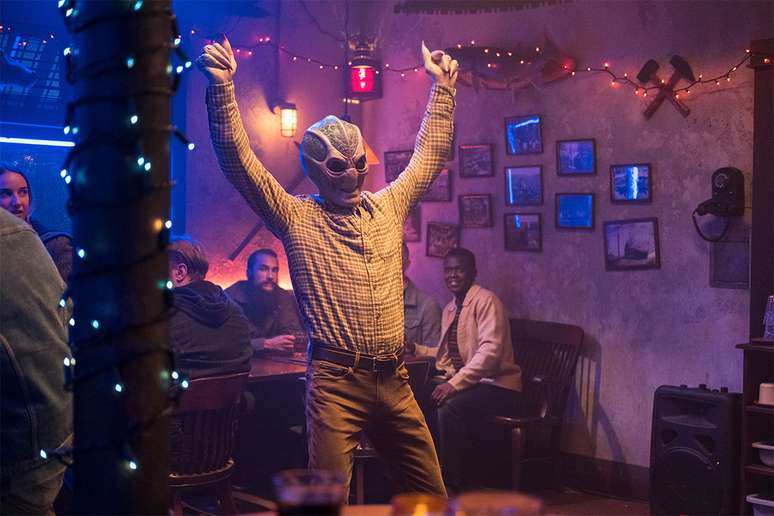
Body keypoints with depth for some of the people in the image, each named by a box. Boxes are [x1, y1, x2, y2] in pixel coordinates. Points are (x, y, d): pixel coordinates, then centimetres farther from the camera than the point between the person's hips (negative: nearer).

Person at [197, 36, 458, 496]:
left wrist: (442, 86, 22)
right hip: (335, 381, -5)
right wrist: (222, 87, -18)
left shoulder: (389, 206, 13)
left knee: (430, 493, 12)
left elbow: (429, 156, 23)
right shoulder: (296, 218, 0)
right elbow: (240, 162, -9)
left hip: (394, 382, 5)